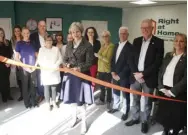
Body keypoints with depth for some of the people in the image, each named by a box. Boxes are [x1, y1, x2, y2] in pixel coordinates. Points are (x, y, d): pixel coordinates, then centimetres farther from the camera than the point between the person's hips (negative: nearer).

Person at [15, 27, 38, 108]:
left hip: (33, 68, 2)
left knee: (33, 85, 9)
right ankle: (27, 102, 17)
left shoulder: (32, 43, 6)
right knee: (25, 85, 6)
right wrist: (25, 67, -11)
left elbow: (36, 55, 10)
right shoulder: (19, 44, -2)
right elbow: (16, 57, -4)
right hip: (24, 68, -2)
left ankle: (34, 101, 20)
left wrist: (35, 65, -3)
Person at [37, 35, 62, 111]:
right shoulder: (41, 49, 3)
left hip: (55, 72, 2)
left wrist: (55, 65, -14)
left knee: (54, 88, 8)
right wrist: (47, 67, -18)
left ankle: (54, 102, 25)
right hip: (45, 72, -1)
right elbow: (39, 60, -6)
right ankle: (48, 104, 15)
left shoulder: (56, 49, 8)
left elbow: (60, 59, 2)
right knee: (46, 88, 3)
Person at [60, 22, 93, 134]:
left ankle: (84, 122, 20)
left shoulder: (88, 45, -10)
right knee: (72, 97, 16)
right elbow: (65, 59, 11)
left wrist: (79, 68, -28)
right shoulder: (69, 45, 6)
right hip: (70, 74, 5)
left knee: (81, 99, 3)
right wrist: (67, 64, -11)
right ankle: (74, 117, 38)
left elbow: (89, 63, -13)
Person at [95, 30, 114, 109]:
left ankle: (109, 102, 19)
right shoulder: (102, 45, 11)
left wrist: (98, 56, -15)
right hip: (100, 69, 7)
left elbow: (108, 59, -21)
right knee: (101, 86, 17)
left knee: (108, 86, 5)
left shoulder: (111, 46, -14)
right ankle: (102, 100, 32)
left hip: (107, 70, -7)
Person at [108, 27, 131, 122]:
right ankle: (115, 107, 39)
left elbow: (129, 64, -17)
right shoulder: (117, 45, 9)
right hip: (115, 74, 6)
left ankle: (125, 112, 25)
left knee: (125, 94, 9)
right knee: (115, 92, 19)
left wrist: (120, 75, -15)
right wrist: (113, 72, -1)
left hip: (124, 76, -6)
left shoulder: (130, 47, -13)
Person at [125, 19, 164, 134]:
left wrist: (143, 74, -15)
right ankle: (135, 118, 34)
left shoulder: (158, 42, -6)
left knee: (147, 102, 11)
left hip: (149, 78, -3)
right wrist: (136, 73, -8)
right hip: (135, 76, 4)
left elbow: (158, 63, -12)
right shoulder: (136, 41, 7)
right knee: (135, 100, 15)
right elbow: (131, 59, 5)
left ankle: (145, 122, 29)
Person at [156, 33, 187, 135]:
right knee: (164, 113, 16)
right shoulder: (168, 55, 8)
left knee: (177, 116, 10)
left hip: (178, 93, -4)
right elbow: (161, 72, 7)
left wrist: (172, 91, -16)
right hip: (164, 91, 5)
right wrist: (161, 88, -4)